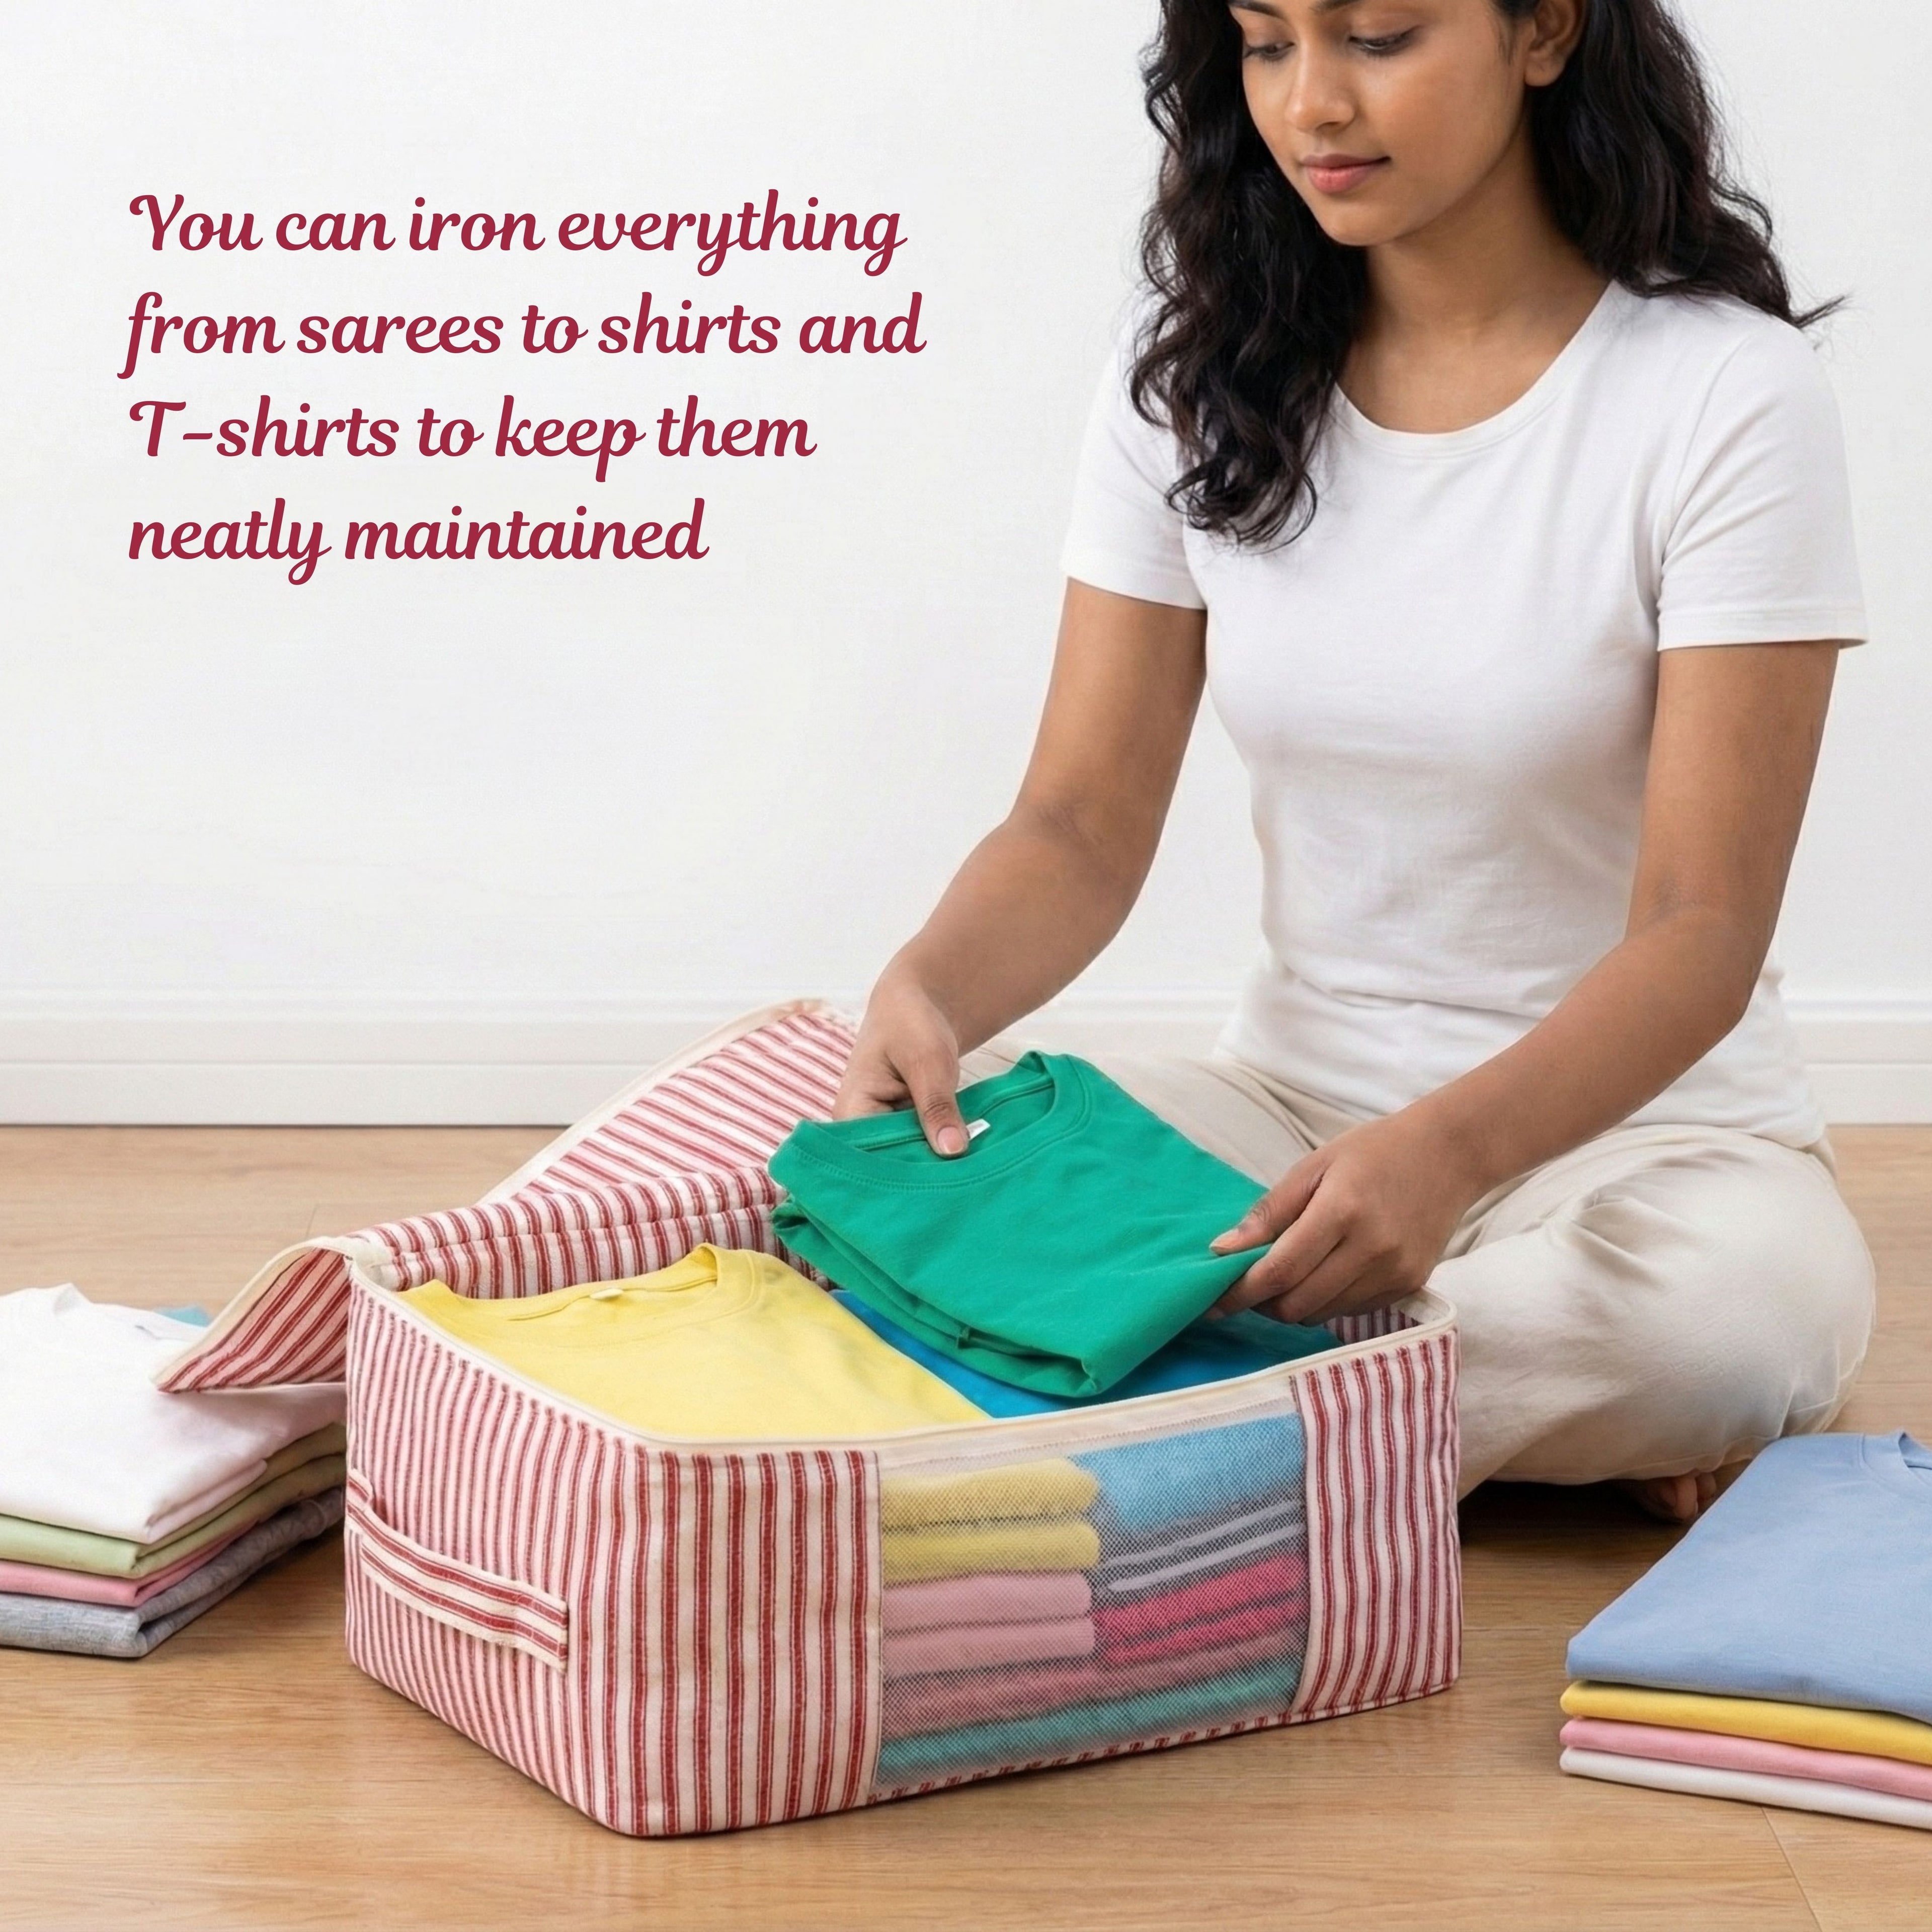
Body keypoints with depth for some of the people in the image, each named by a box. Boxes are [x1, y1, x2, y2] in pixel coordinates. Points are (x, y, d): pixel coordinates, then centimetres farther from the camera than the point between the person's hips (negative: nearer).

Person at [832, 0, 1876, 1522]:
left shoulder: (1726, 394, -12)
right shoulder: (1197, 370, 1)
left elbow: (1703, 929, -18)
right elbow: (1084, 825, -1)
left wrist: (1452, 1148, -37)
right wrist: (929, 987, -25)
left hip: (1635, 1121, -3)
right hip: (1298, 1098, 4)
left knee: (1732, 1315, -38)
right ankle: (1520, 1397, -12)